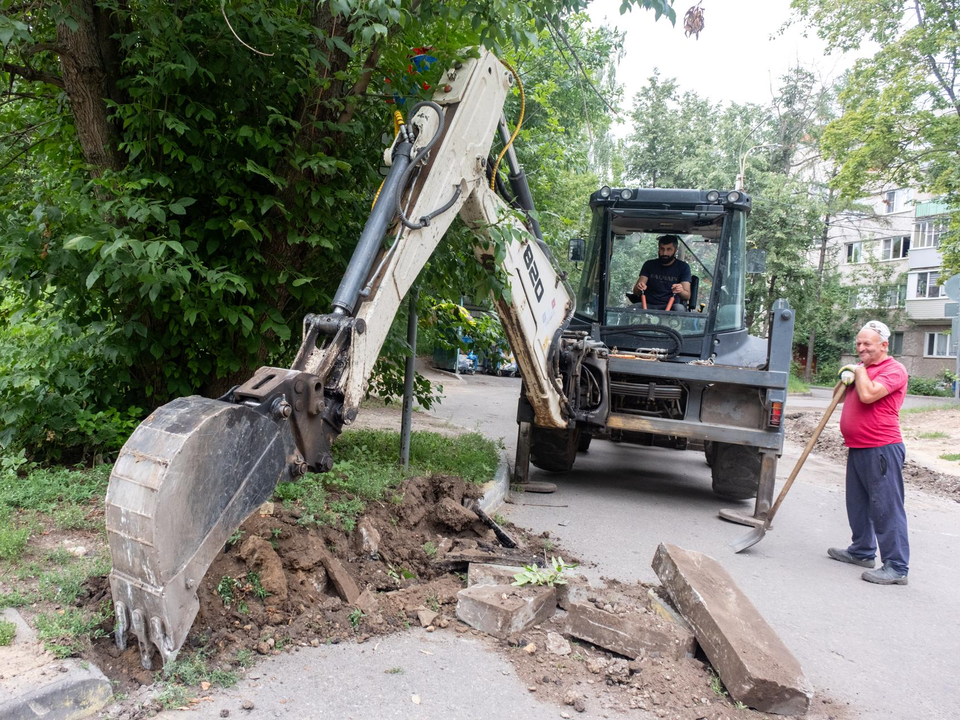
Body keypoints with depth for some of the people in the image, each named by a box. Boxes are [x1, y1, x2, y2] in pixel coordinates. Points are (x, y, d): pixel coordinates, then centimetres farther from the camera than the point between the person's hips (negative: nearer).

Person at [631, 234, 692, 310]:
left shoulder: (683, 267, 5)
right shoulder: (649, 264, 10)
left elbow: (687, 296, -5)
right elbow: (635, 292, 1)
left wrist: (681, 291, -30)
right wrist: (639, 288, -25)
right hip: (649, 305, 0)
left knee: (679, 308, -35)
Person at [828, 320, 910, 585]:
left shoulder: (894, 370, -11)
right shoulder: (863, 369, 19)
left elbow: (867, 395, -27)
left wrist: (860, 370, -10)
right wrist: (844, 378, 2)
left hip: (882, 450, -10)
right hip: (858, 449, 10)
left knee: (886, 507, -8)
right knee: (858, 504, 18)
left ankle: (897, 567, -5)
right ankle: (862, 551, 31)